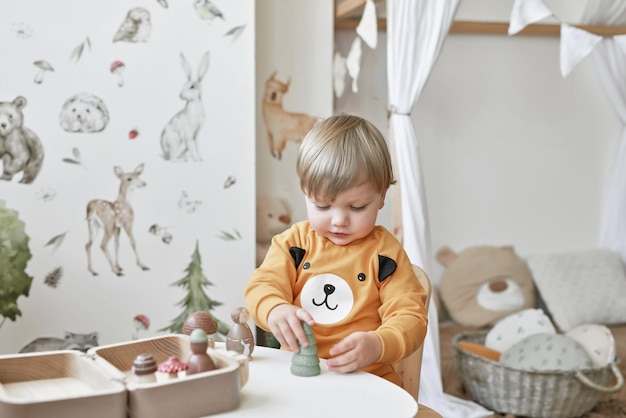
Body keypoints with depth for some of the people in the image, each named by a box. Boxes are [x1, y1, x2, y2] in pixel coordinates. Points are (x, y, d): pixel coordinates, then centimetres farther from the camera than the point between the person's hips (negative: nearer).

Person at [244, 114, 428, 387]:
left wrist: (376, 345, -27)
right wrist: (275, 310, -27)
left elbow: (411, 317, -5)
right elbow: (262, 285, -2)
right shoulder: (294, 242, 7)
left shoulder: (385, 253, -1)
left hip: (366, 380, -2)